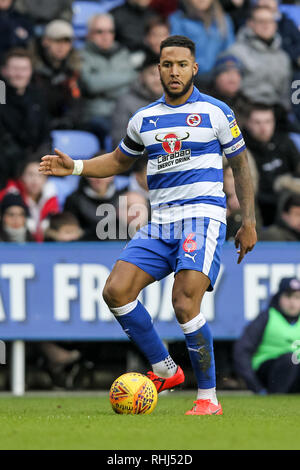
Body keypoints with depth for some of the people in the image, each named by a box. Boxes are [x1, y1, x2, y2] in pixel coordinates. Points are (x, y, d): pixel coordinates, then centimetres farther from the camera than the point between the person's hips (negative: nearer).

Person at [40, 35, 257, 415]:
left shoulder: (216, 112, 2)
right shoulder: (144, 119, 13)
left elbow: (240, 165, 9)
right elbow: (119, 160, 28)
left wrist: (249, 221, 5)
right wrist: (75, 167, 12)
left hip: (203, 216, -5)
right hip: (160, 223, 5)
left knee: (185, 303, -21)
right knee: (116, 291, -9)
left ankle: (208, 397, -9)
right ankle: (165, 370, 7)